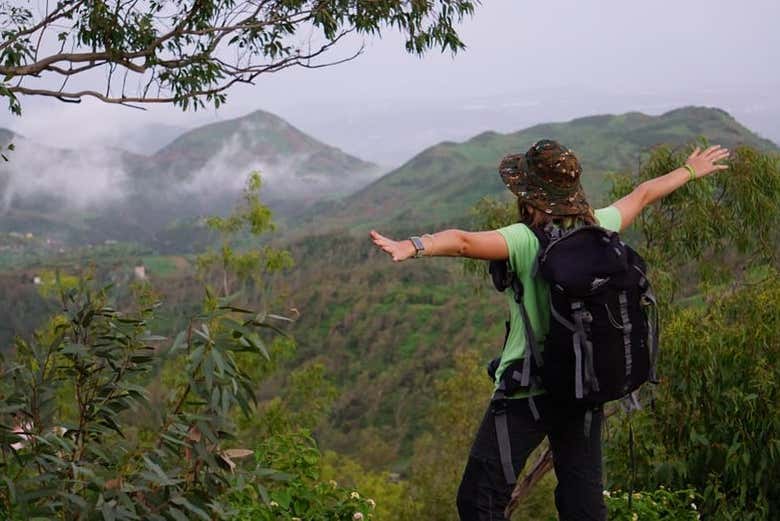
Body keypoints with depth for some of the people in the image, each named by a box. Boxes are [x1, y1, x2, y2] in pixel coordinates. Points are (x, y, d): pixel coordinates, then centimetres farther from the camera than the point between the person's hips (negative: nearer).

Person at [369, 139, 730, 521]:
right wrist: (690, 170, 35)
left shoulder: (526, 242, -17)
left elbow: (463, 242, -35)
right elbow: (643, 195, 19)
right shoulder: (598, 228, 1)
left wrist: (411, 246, -46)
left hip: (528, 391, -6)